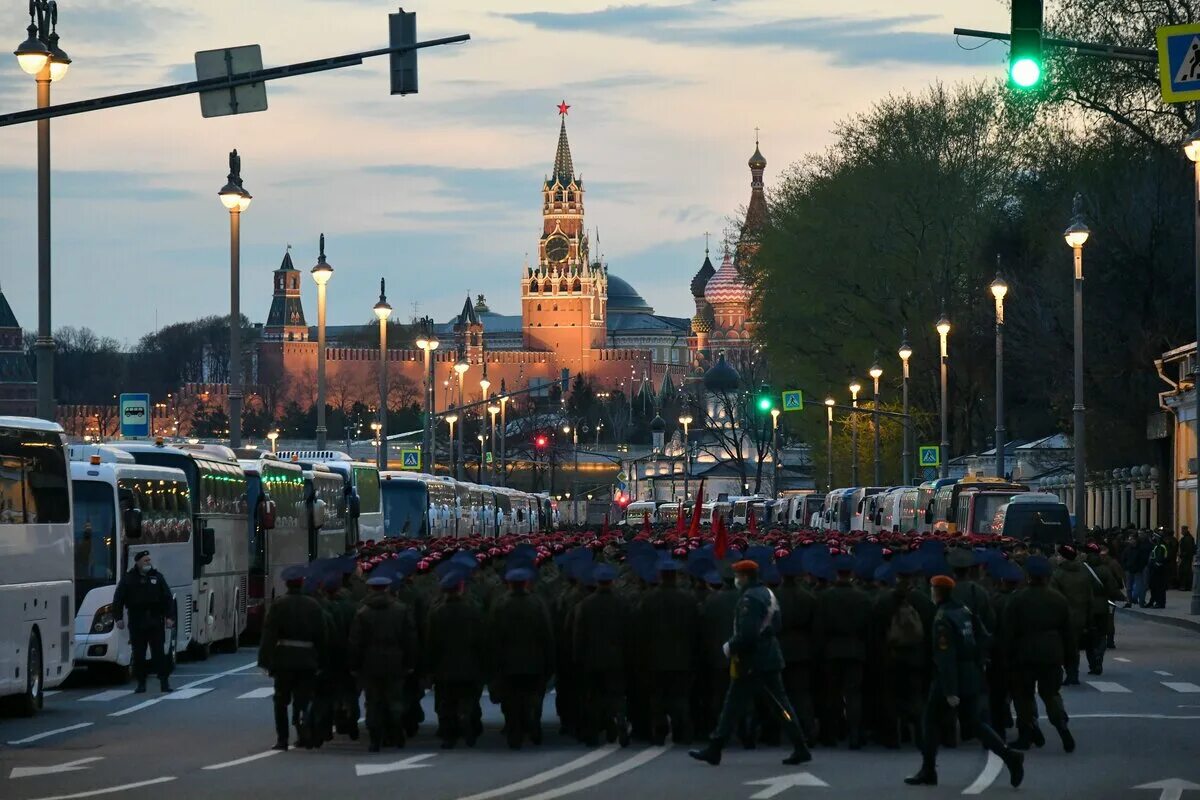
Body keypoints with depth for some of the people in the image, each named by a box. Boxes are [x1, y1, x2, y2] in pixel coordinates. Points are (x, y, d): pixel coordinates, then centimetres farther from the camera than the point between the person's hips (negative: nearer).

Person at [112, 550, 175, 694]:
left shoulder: (157, 577, 9)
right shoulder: (128, 579, 5)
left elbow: (167, 598, 8)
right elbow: (118, 599, 6)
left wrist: (169, 617, 1)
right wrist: (119, 618, -1)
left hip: (155, 621, 0)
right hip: (137, 622, 0)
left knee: (158, 653, -3)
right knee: (139, 654, 3)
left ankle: (164, 682, -3)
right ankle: (141, 683, 10)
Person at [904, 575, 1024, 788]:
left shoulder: (942, 620, -17)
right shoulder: (965, 611, 7)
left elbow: (945, 657, -21)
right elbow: (981, 643, 13)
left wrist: (950, 692, -22)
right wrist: (978, 667, 21)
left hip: (950, 678, -7)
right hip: (973, 678, 7)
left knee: (931, 722, 9)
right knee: (978, 724, 7)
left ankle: (928, 771, 12)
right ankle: (1009, 756, -11)